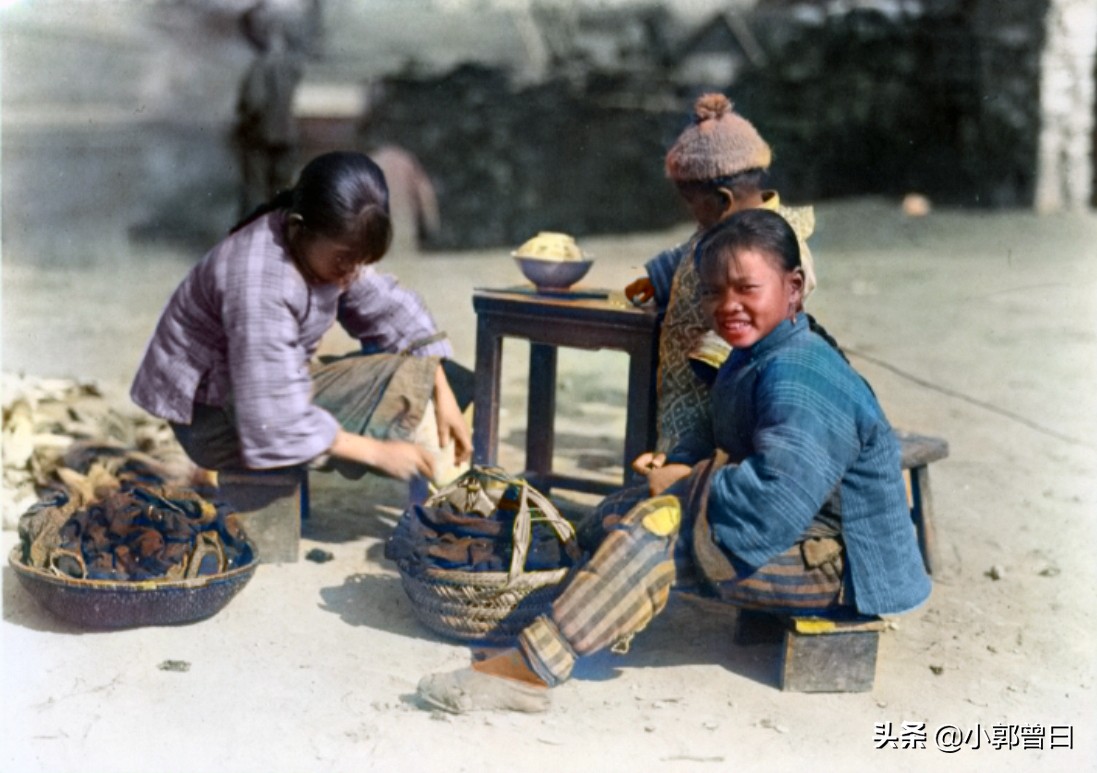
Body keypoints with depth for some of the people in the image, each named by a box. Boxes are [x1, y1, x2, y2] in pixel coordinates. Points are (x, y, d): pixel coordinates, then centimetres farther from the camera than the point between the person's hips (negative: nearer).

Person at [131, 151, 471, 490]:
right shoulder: (259, 285, -34)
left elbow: (393, 310, -1)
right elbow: (275, 425, -35)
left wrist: (443, 395, -10)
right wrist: (377, 452, -32)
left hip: (274, 393, 9)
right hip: (215, 417, -9)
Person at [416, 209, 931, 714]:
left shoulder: (799, 380, -24)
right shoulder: (753, 360, 10)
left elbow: (772, 504, -35)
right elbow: (722, 447, 15)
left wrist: (683, 484, -19)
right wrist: (679, 468, -8)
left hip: (842, 565, -11)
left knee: (669, 517, -27)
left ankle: (531, 668, -28)